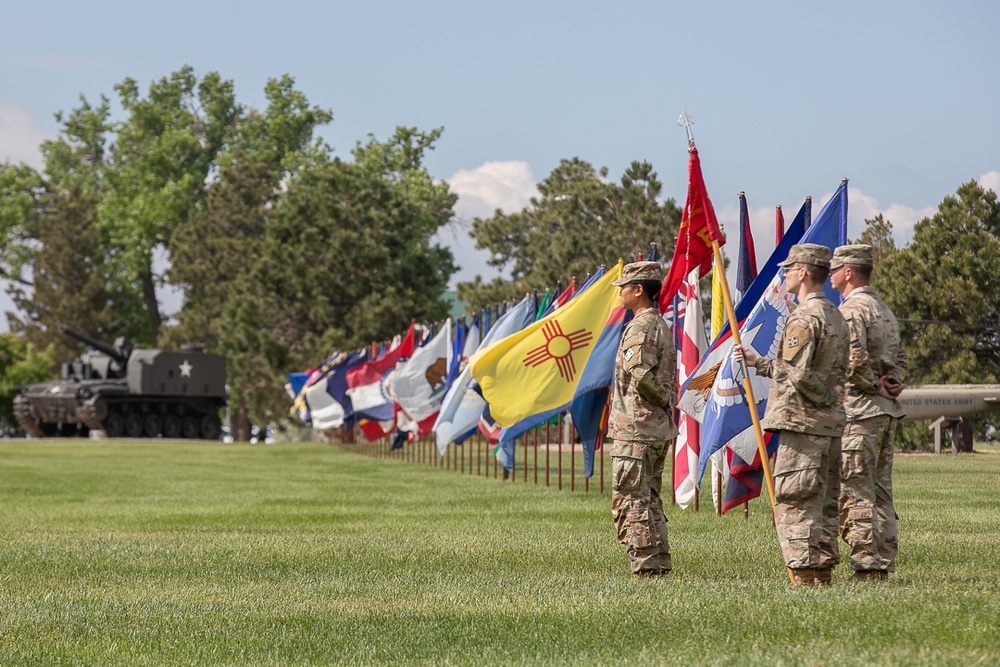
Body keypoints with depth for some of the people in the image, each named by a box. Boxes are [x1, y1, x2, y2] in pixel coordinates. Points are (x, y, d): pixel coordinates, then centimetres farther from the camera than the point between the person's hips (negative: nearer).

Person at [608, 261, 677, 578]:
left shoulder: (640, 327, -14)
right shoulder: (662, 325, 17)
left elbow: (640, 374, -24)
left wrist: (664, 399, -10)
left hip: (635, 429, -10)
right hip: (659, 428, 10)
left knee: (629, 500, -6)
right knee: (650, 499, 15)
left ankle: (645, 567, -8)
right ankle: (660, 563, 17)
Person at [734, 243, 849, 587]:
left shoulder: (803, 318, -14)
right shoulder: (836, 317, 16)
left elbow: (797, 375, -22)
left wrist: (827, 399, -4)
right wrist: (758, 362, 23)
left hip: (802, 423, -9)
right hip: (831, 425, 9)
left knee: (794, 505, -6)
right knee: (823, 504, 12)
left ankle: (804, 578, -9)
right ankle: (823, 577, 14)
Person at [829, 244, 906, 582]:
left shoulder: (850, 310, -11)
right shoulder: (884, 309, 19)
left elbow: (854, 359, -23)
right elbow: (899, 357, 25)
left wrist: (873, 386, -9)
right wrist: (892, 383, 8)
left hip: (859, 411, -9)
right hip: (888, 412, 9)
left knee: (854, 494, -8)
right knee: (881, 493, 11)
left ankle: (866, 568, -11)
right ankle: (883, 565, 12)